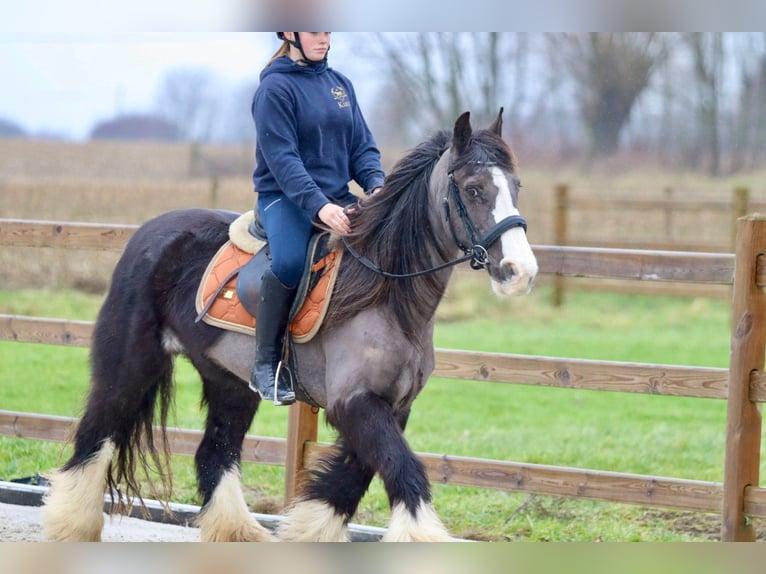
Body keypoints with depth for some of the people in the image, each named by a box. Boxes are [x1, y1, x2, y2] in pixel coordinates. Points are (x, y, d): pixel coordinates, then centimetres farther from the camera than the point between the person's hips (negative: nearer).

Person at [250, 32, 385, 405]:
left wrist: (376, 185, -9)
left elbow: (362, 147, 13)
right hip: (285, 196, -6)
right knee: (290, 261, -35)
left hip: (338, 196, 6)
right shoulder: (275, 88, -6)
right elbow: (282, 158, -15)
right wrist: (318, 206, -27)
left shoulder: (340, 84, 14)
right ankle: (266, 368, -23)